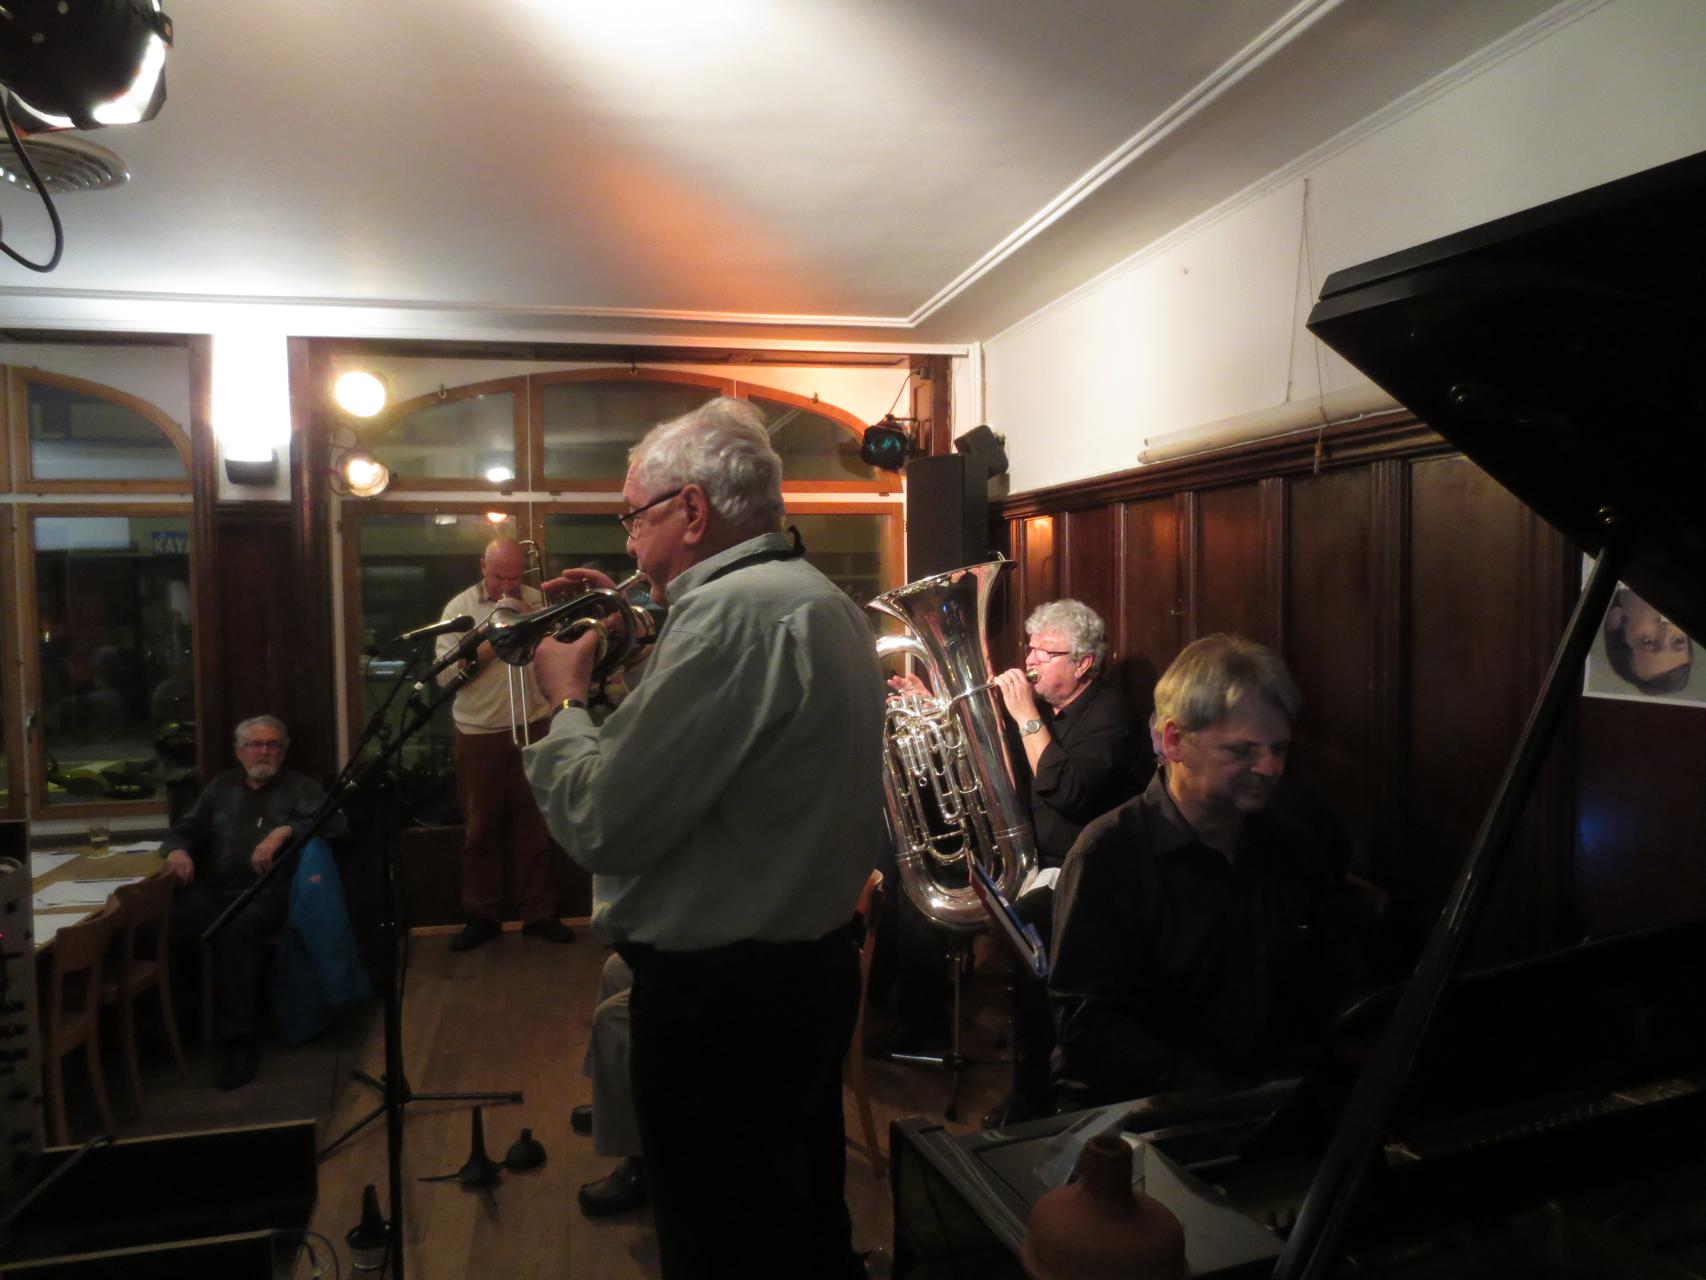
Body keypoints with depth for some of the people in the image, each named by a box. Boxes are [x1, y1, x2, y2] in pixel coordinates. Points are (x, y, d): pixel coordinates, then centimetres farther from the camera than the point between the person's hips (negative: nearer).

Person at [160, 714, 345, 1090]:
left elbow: (336, 823, -1)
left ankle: (238, 1041, -28)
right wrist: (177, 850, -3)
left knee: (236, 931, -36)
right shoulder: (222, 787, 27)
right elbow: (184, 829, 22)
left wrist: (285, 830, -16)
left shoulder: (299, 787, 14)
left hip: (269, 888, -4)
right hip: (215, 887, 4)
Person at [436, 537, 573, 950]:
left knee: (534, 827, 8)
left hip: (532, 729, 1)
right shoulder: (460, 607, -1)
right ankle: (482, 916, 20)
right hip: (478, 734, -1)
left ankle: (539, 913, 18)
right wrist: (492, 643, -15)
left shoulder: (537, 602, 3)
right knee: (480, 830, 8)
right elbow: (445, 674, -9)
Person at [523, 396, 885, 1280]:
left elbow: (603, 827, -23)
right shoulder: (824, 602, 9)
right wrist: (630, 662, 9)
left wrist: (567, 700, -8)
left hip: (722, 992, -10)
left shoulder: (733, 610, -23)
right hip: (815, 965, 10)